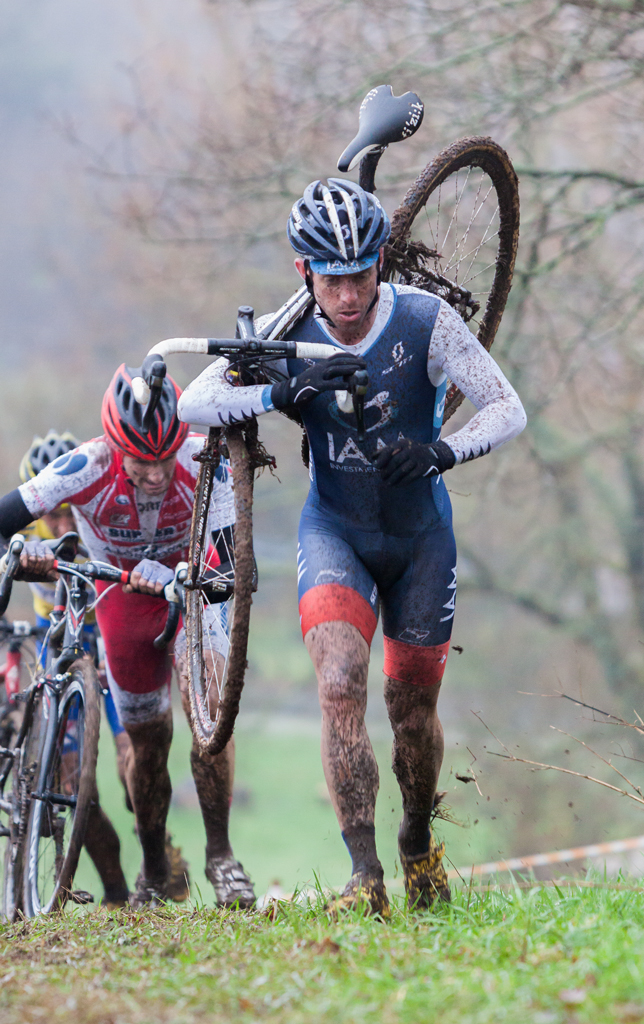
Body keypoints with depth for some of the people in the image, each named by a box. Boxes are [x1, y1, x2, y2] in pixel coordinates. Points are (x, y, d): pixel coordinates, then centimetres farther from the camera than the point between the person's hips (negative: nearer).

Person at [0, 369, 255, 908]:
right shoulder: (87, 466, -31)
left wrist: (174, 578, -50)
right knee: (147, 740, 4)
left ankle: (220, 853, -16)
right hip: (122, 596, 1)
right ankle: (153, 870, 26)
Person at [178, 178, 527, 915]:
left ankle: (419, 842, 37)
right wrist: (284, 391, -38)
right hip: (335, 530, 0)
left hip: (419, 535, 0)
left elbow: (508, 409, -19)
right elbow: (194, 403, -21)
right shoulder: (288, 335, -14)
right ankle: (364, 875, -24)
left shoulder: (426, 321, -18)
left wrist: (440, 451, -38)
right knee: (341, 687, -22)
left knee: (413, 709, 8)